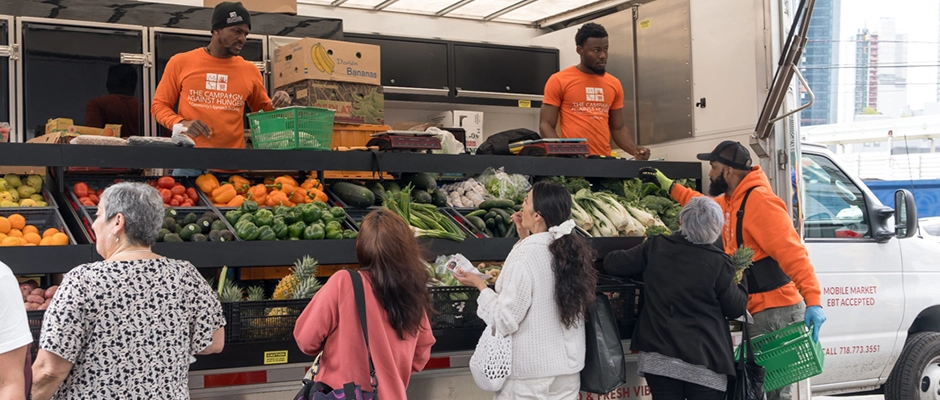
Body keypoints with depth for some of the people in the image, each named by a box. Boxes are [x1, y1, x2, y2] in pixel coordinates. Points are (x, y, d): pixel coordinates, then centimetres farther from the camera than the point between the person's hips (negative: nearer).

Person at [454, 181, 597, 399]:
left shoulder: (525, 256, -22)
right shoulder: (573, 250, -2)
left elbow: (506, 321, -18)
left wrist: (480, 285, -5)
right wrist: (525, 238, 12)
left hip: (530, 373, -6)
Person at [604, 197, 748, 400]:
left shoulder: (655, 247, -2)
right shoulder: (719, 262, -11)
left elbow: (612, 263, 9)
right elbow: (736, 308, -1)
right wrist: (739, 285, 19)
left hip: (657, 357, 3)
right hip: (703, 361, -3)